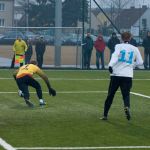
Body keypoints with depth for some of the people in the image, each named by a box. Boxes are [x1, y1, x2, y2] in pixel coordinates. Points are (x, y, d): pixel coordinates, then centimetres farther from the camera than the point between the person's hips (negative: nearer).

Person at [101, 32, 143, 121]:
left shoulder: (119, 46, 3)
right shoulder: (135, 49, 9)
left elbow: (115, 55, -17)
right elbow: (140, 62, 9)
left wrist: (111, 65, -32)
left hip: (116, 74, -1)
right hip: (128, 76, 1)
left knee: (110, 95, 10)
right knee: (126, 94, 2)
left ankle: (105, 115, 15)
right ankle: (127, 107, -30)